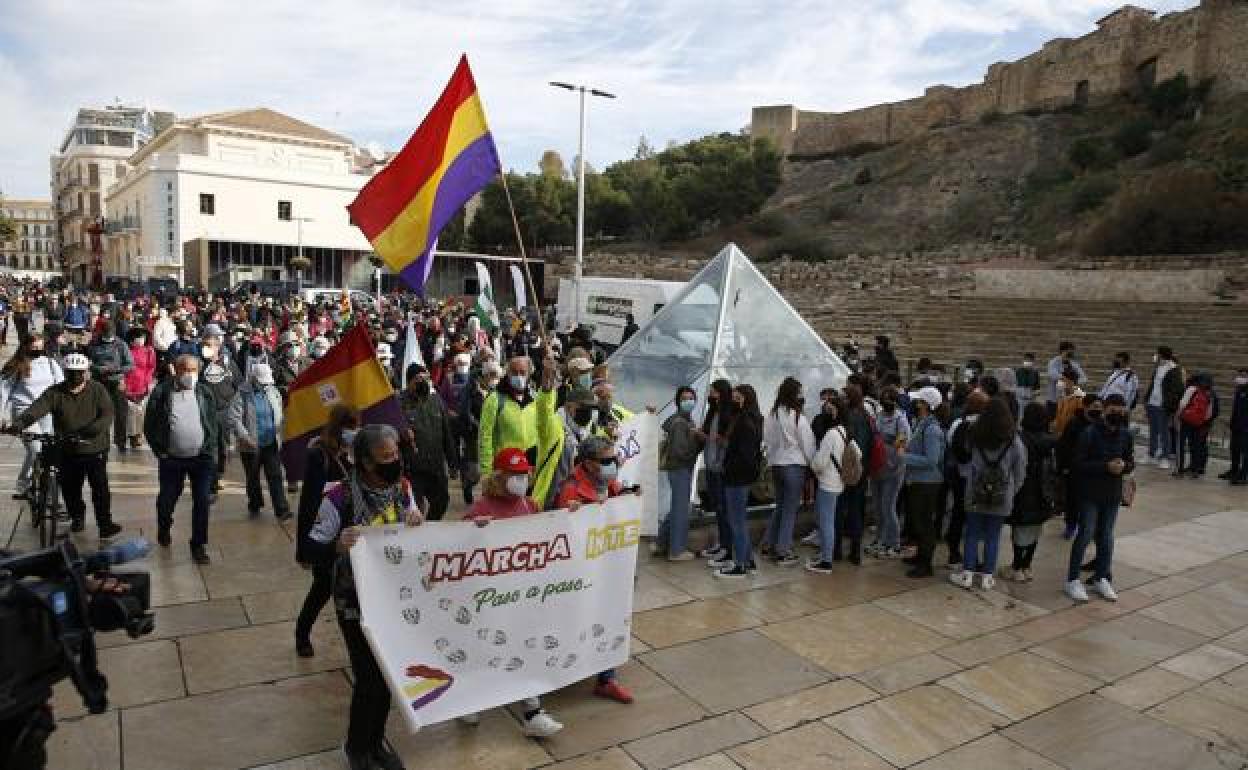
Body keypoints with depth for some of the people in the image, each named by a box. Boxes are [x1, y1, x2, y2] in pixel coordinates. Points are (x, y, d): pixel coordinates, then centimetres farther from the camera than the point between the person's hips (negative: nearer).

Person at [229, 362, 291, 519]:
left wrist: (280, 434, 5)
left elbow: (280, 415, 16)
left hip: (271, 444, 2)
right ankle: (254, 505, 33)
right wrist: (246, 438, -24)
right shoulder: (243, 395, -10)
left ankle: (281, 509, -3)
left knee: (275, 476, -3)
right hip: (251, 446, -2)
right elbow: (234, 420, -16)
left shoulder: (273, 392, 4)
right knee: (253, 478, 14)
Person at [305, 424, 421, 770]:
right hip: (357, 603, -5)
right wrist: (337, 545, -39)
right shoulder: (340, 497, -21)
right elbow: (312, 548, -18)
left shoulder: (402, 487, -4)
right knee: (368, 678, 1)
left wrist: (417, 520, -17)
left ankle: (376, 740, 40)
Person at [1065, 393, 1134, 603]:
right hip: (1090, 493, -5)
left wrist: (1124, 466, -11)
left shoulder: (1126, 435, 5)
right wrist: (1106, 466, -23)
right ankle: (1072, 580, 6)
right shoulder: (1090, 433, -12)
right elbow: (1079, 463, -15)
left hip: (1113, 494, 5)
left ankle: (1101, 578, 27)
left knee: (1106, 536, 13)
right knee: (1086, 534, -4)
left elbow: (1131, 462, 12)